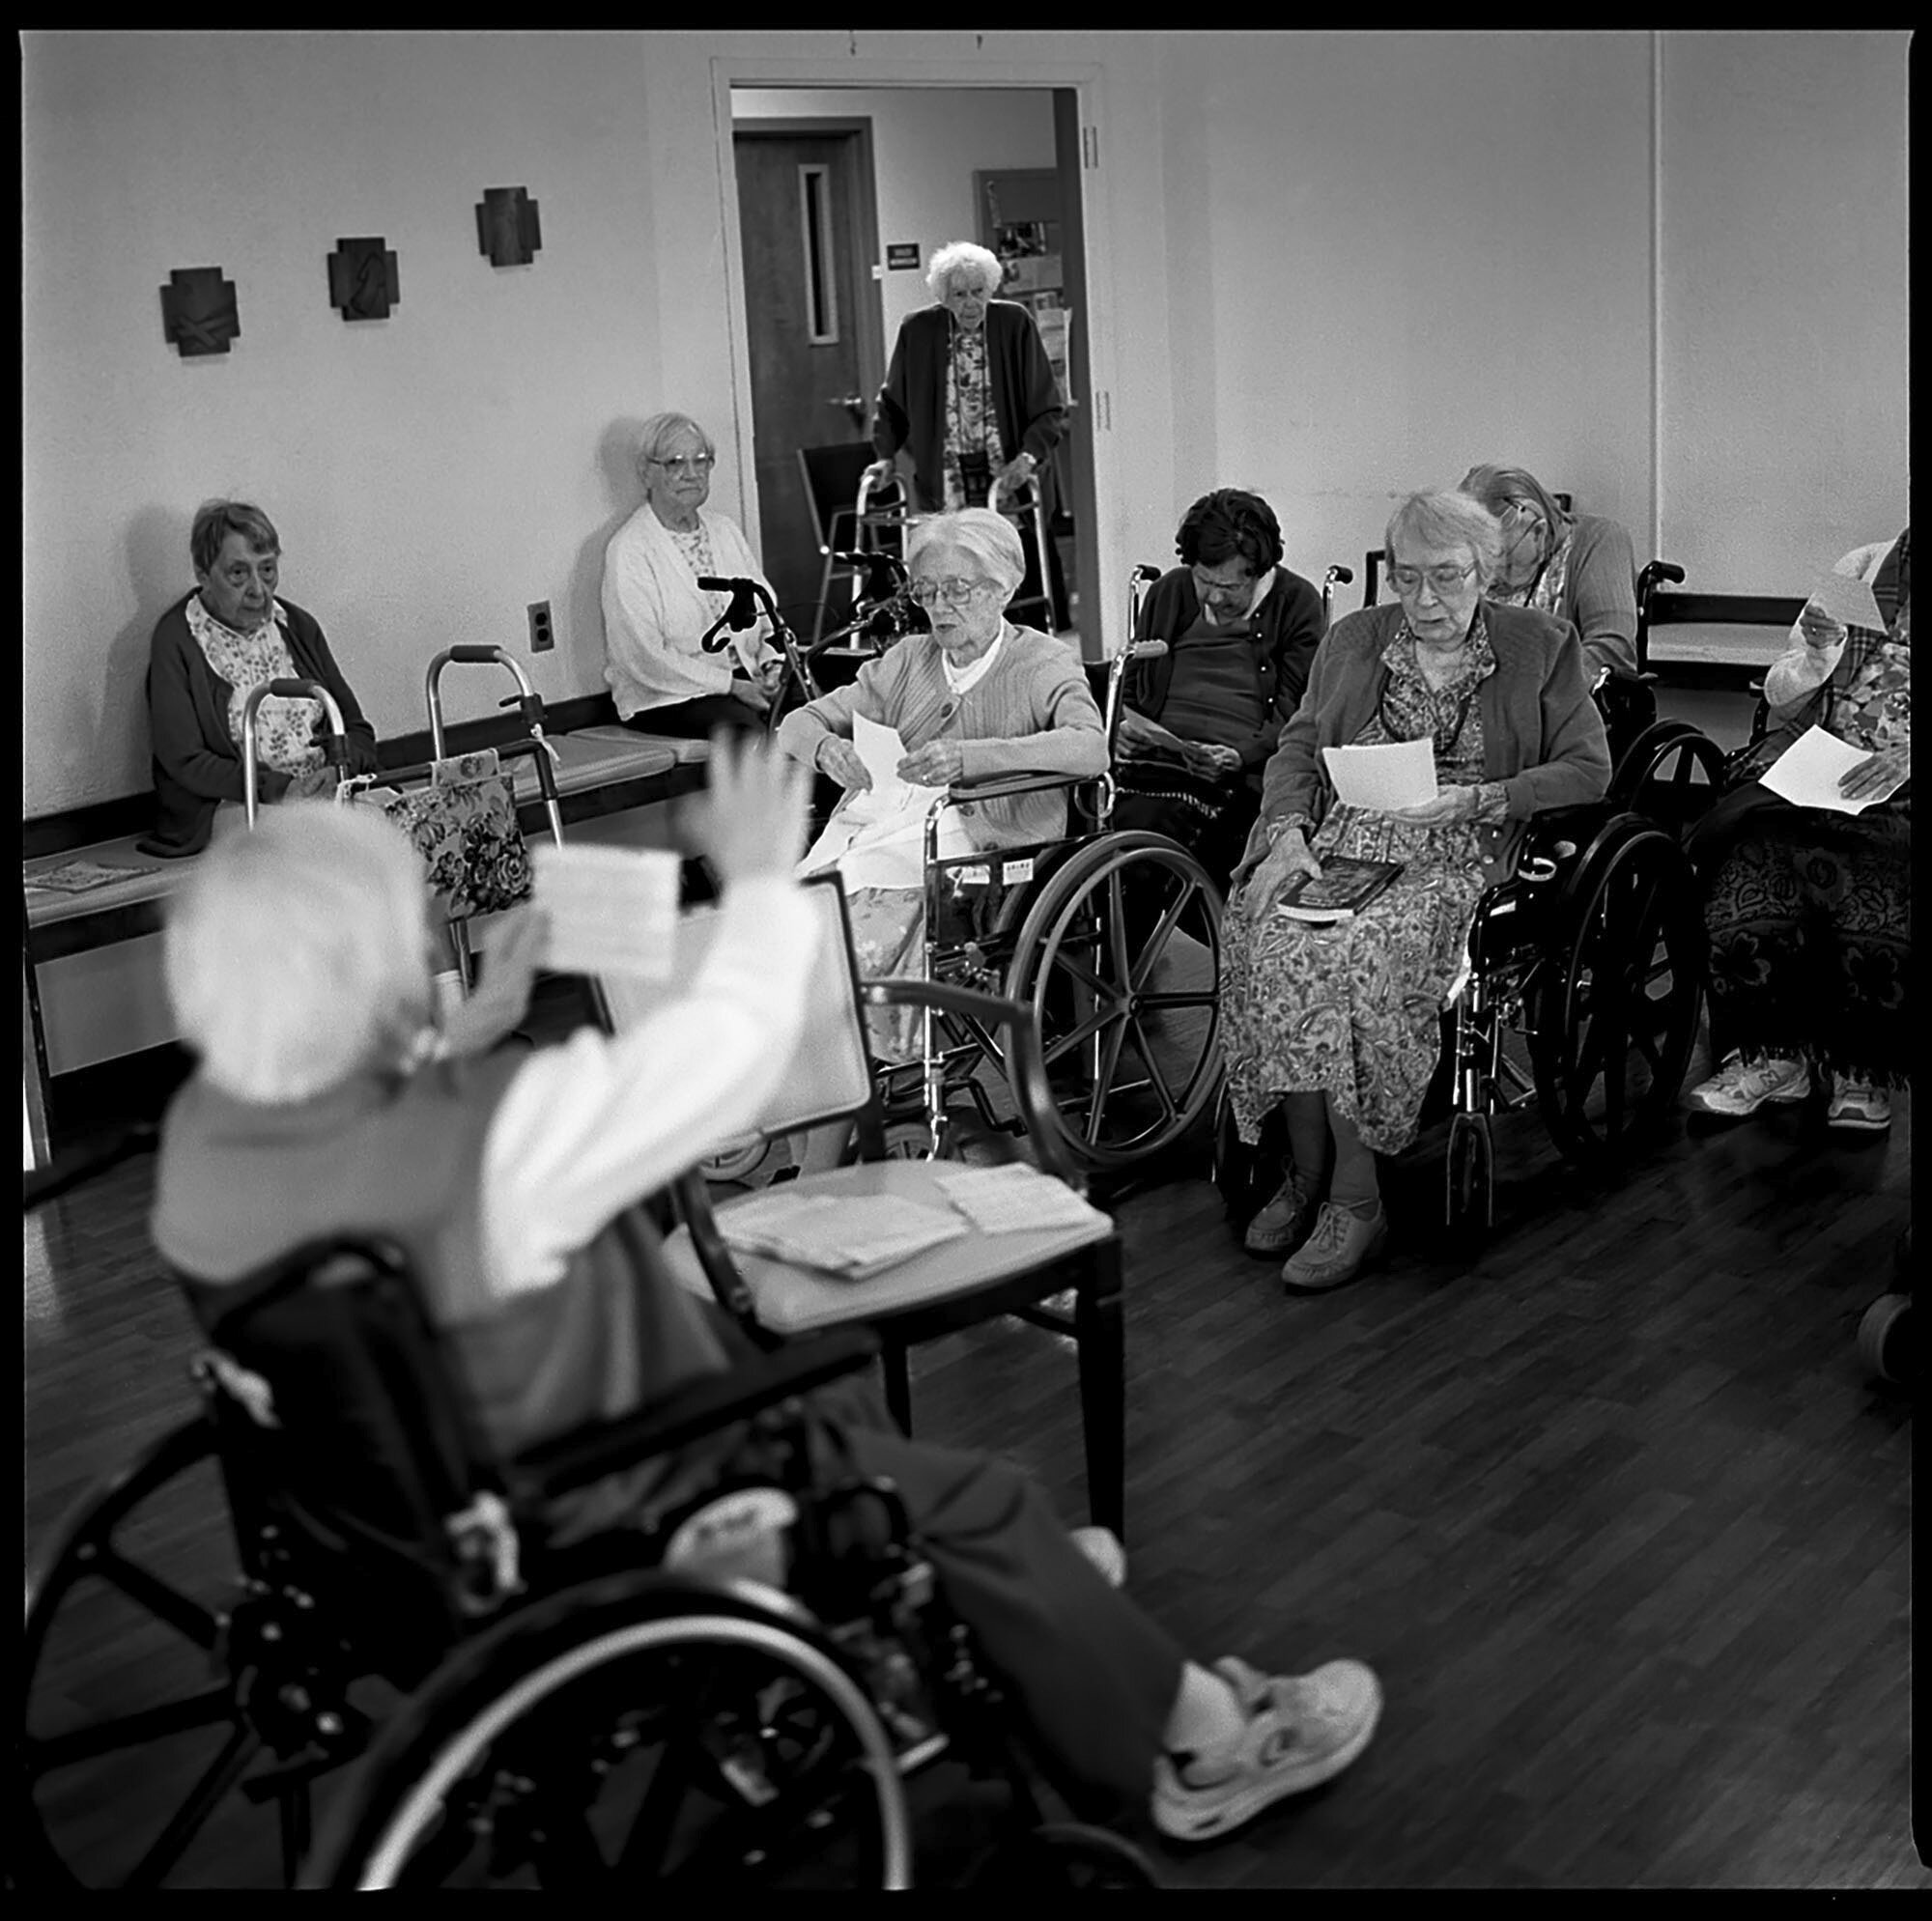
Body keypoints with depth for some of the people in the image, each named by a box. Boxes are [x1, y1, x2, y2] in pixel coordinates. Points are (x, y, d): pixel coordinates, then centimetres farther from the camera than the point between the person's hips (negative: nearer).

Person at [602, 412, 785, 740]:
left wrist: (772, 664, -5)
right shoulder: (628, 550, -6)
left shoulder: (725, 532, 17)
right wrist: (731, 685, -18)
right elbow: (645, 658, -14)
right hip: (664, 698, -6)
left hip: (746, 679, 6)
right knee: (748, 728, -34)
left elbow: (766, 613, 18)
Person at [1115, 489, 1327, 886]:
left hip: (1245, 773, -3)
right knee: (1138, 821, -32)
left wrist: (1239, 756, -18)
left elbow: (1295, 718, 0)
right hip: (1157, 761, 4)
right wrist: (1124, 728, 3)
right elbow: (1130, 687, 26)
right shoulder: (1168, 592, 19)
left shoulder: (1297, 603, 7)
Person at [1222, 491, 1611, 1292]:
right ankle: (1307, 1173, -16)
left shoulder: (1541, 646, 8)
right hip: (1339, 846, 4)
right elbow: (1298, 748, 17)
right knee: (1270, 943, -29)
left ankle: (1352, 1202, -23)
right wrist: (1289, 831, -4)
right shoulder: (1352, 639, 18)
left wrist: (1479, 800, -11)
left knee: (1358, 955, -33)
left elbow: (1588, 768, 3)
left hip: (1458, 858, -3)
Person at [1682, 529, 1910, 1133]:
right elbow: (1781, 697, 12)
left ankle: (1862, 1071, -16)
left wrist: (1904, 759, -22)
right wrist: (1818, 655, -8)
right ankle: (1770, 1054, -16)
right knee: (1756, 848, -27)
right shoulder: (1863, 569, 12)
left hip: (1894, 788, -2)